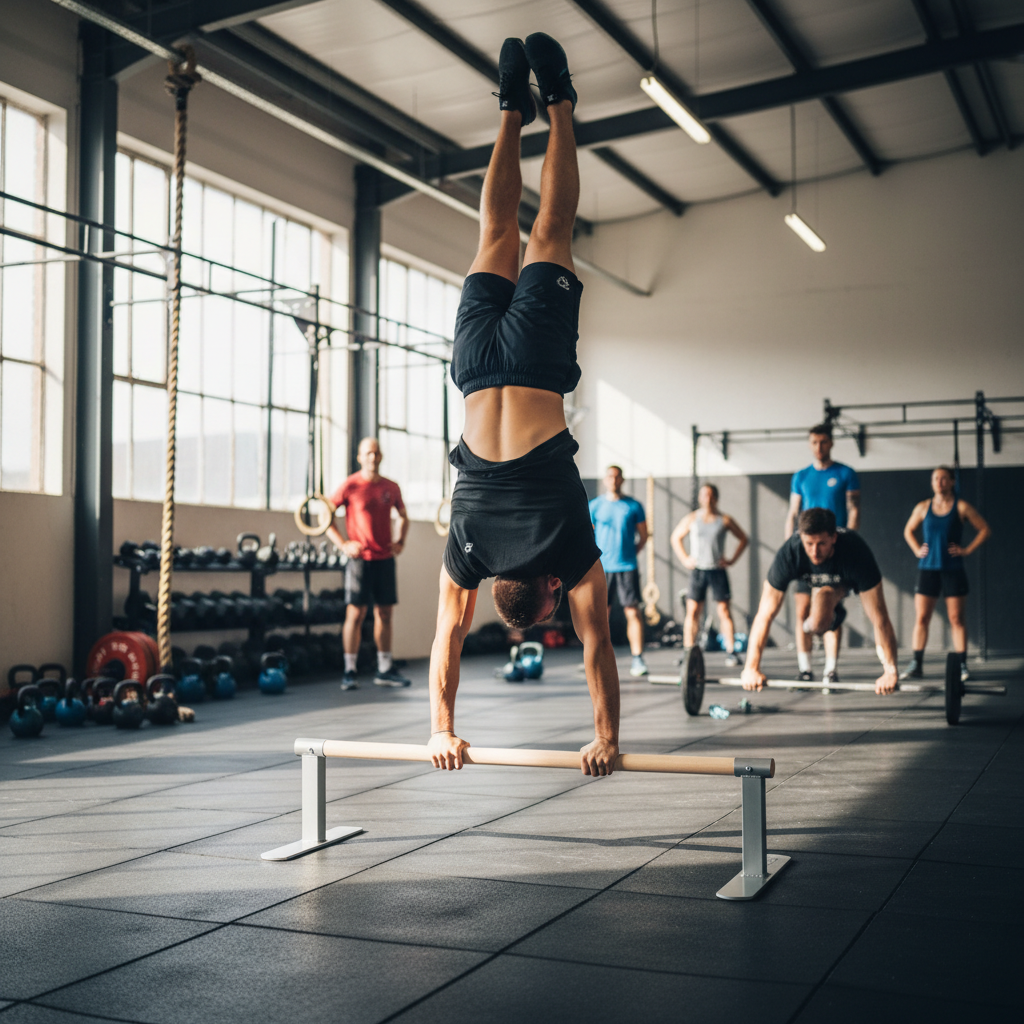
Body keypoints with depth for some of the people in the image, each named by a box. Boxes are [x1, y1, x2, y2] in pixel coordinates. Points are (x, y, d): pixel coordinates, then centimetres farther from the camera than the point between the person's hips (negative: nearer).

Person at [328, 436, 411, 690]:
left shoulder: (391, 487, 8)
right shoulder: (350, 486, -5)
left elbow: (403, 516, 24)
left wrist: (401, 541, 9)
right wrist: (344, 544, -9)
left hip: (385, 558, 5)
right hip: (360, 558, -5)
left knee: (385, 612, 8)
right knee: (356, 613, -4)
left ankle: (385, 670, 17)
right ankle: (349, 672, 2)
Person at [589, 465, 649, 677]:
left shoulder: (634, 506, 5)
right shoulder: (594, 506, 6)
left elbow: (643, 535, 12)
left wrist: (630, 554, 6)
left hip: (627, 566, 0)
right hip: (602, 567, 0)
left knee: (633, 612, -4)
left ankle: (638, 660, -1)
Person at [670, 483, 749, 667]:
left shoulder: (725, 520, 2)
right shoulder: (691, 519, 6)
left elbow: (744, 539, 11)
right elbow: (675, 538, 17)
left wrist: (732, 559, 1)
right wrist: (684, 559, 6)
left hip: (718, 571, -1)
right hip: (697, 570, 1)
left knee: (724, 611, -2)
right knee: (692, 611, -1)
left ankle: (731, 652, 1)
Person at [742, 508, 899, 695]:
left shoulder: (856, 552, -44)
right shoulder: (788, 554, -40)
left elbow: (880, 618, -42)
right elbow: (765, 615, -36)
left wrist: (891, 672, -45)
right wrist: (751, 669, -39)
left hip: (850, 579, 0)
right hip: (818, 581, 0)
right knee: (818, 622, -22)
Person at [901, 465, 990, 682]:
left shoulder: (961, 507, -1)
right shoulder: (923, 507, 6)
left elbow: (984, 530, 4)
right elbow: (908, 530, 20)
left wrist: (967, 550, -4)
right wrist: (917, 550, 6)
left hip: (953, 569, -2)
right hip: (928, 568, 2)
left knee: (957, 619, 0)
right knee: (921, 618, 0)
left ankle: (961, 665, 6)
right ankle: (916, 665, 4)